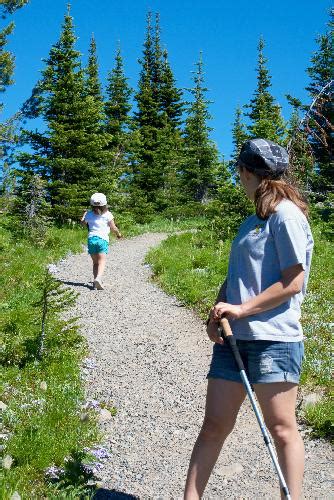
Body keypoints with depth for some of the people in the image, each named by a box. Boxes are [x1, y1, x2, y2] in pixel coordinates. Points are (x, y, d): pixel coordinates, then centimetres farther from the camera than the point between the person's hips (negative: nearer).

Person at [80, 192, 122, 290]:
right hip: (102, 239, -3)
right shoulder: (107, 214, 0)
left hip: (91, 238, 3)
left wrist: (84, 215, 46)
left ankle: (96, 279, 3)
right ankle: (98, 278, -31)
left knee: (95, 262, 12)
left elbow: (83, 223, 27)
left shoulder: (89, 214, 9)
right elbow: (113, 228, 3)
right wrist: (118, 234, 23)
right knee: (101, 261, -10)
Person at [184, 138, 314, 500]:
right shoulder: (251, 221, 18)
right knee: (214, 425, 7)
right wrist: (216, 313, 3)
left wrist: (241, 309, -13)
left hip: (274, 337, -7)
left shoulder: (286, 215, -7)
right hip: (233, 337, 8)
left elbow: (292, 283, -12)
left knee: (282, 429, 1)